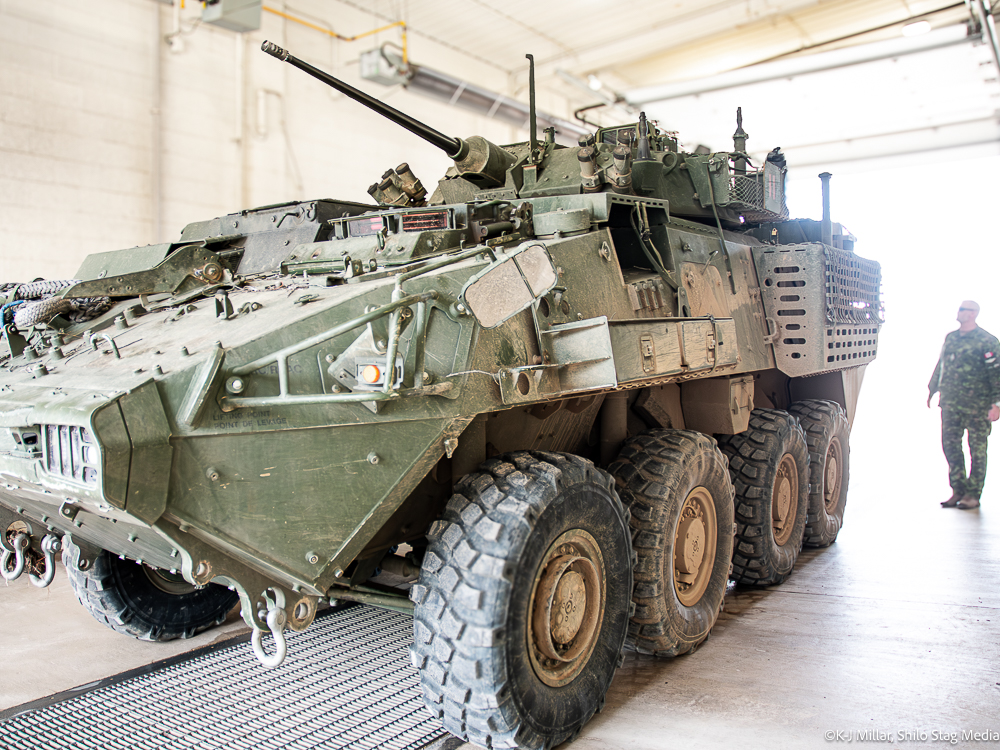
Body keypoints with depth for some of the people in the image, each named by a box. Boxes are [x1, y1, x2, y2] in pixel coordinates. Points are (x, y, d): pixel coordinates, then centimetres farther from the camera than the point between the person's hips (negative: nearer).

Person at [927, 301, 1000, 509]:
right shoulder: (950, 338, 12)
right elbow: (940, 366, 22)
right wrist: (932, 390, 22)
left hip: (977, 405, -5)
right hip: (950, 403, 5)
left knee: (977, 450, 4)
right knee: (950, 445, 5)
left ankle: (973, 494, 11)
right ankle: (958, 490, 16)